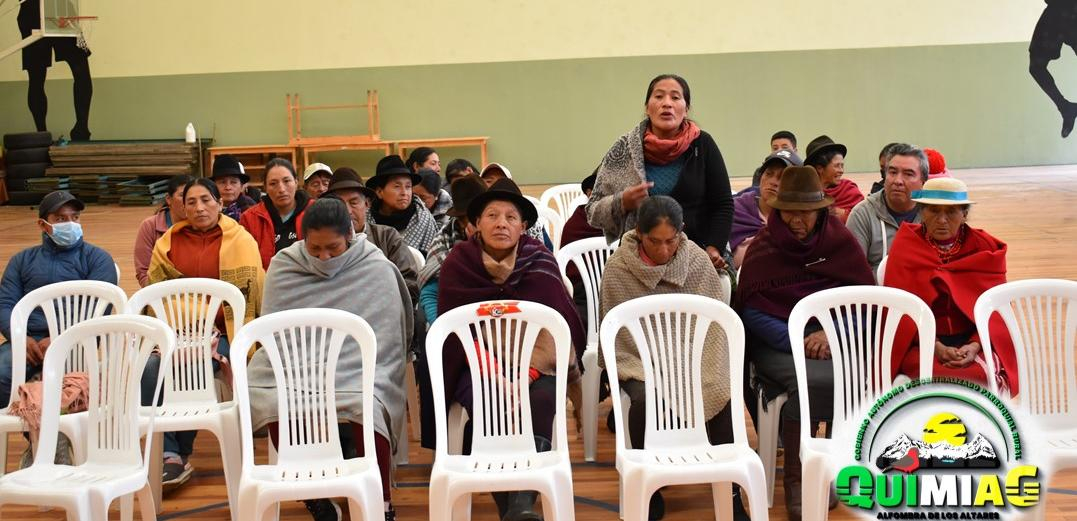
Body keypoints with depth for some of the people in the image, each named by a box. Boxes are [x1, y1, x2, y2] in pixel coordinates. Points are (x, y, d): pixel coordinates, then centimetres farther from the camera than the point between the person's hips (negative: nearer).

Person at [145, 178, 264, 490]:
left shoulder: (240, 241, 3)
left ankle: (181, 453, -12)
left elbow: (252, 292, 1)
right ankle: (169, 454, -21)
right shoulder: (169, 242, 13)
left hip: (223, 332, -3)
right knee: (150, 368, -27)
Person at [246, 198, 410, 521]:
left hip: (359, 372, -2)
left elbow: (387, 342, 0)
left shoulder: (378, 270, -2)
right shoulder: (283, 267, 5)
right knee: (277, 407, -30)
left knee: (368, 408, -35)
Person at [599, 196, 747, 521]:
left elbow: (716, 325, -2)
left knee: (721, 396, -26)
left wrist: (704, 376, -17)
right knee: (646, 399, -32)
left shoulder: (698, 261, -4)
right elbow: (615, 337, -7)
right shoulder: (617, 270, -10)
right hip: (641, 362, -2)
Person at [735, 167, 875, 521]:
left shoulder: (841, 241, 5)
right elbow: (752, 312, -5)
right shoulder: (762, 248, 1)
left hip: (834, 336, 2)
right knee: (815, 380, -34)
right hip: (776, 342, -2)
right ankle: (794, 480, -16)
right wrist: (799, 342, -19)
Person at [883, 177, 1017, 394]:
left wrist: (975, 345, -16)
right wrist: (936, 347, -18)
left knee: (984, 375, -31)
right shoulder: (906, 245, 2)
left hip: (972, 341, 2)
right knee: (941, 376, -33)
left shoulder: (984, 248, 7)